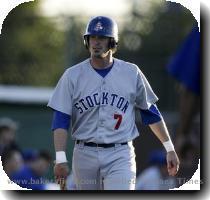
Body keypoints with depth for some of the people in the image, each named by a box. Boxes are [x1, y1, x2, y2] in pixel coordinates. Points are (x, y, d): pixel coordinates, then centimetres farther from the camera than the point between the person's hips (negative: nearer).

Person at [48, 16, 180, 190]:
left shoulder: (132, 73, 4)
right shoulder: (72, 75, 2)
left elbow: (150, 112, 12)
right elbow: (61, 120, -2)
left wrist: (170, 149, 10)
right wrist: (60, 159, -13)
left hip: (120, 156, -1)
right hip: (85, 155, 1)